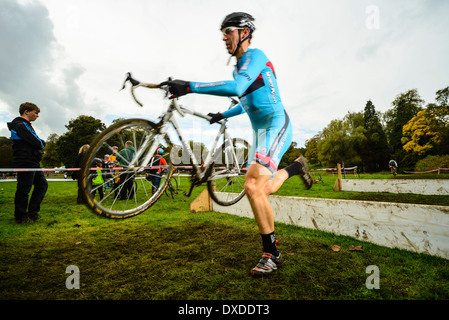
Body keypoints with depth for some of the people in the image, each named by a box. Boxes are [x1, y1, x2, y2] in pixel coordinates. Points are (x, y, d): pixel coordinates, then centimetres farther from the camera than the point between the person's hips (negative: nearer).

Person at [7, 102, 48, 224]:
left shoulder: (26, 125, 22)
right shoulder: (20, 125, -12)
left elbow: (41, 142, 19)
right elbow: (37, 143, -19)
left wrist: (40, 143, -1)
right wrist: (41, 143, 1)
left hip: (33, 162, 10)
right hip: (25, 162, -10)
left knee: (42, 184, 11)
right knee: (24, 189, -3)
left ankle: (32, 212, 18)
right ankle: (20, 217, 8)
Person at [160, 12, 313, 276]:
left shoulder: (255, 56, -11)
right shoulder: (239, 67, 17)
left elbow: (236, 88, -32)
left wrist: (190, 87, -34)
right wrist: (223, 115, 24)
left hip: (276, 126, -9)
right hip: (260, 131, 9)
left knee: (253, 186, -25)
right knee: (263, 190, 11)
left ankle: (272, 254, -9)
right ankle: (296, 167, 37)